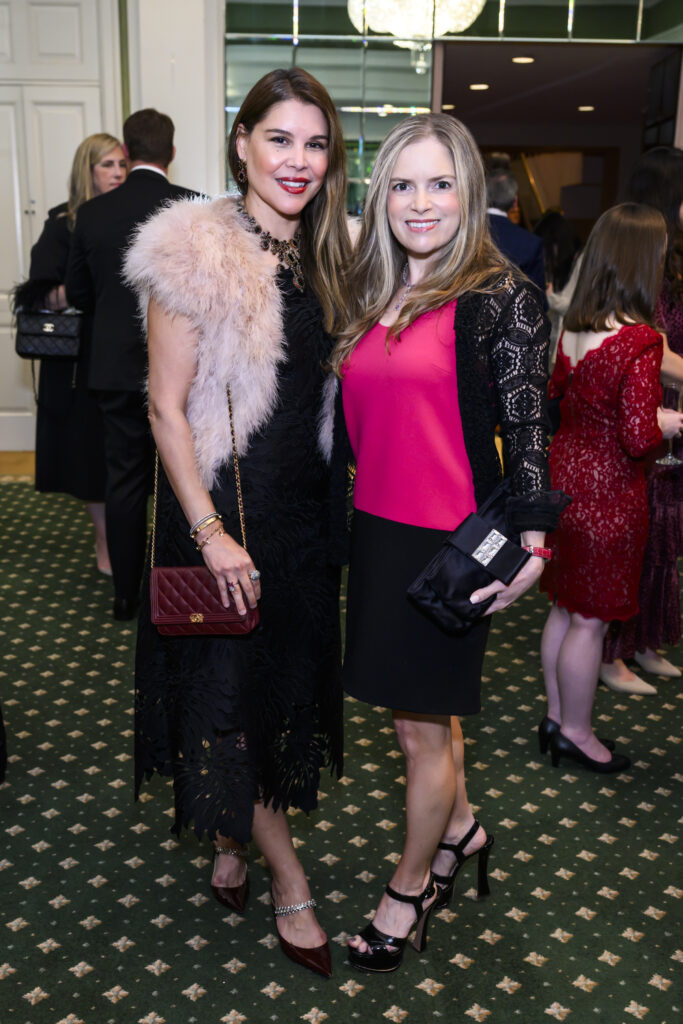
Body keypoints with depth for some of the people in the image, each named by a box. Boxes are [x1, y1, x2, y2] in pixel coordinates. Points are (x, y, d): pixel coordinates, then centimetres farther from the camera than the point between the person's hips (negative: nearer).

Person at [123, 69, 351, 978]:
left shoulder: (323, 257, 7)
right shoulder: (198, 254, -14)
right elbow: (166, 407, -14)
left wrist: (334, 502, 7)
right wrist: (209, 532, -17)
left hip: (304, 507, 7)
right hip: (226, 503, -7)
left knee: (290, 674, 16)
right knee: (228, 685, 5)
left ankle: (232, 835, 39)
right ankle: (287, 878, 23)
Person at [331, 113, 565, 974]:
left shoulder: (501, 299, -9)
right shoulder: (373, 298, 9)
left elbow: (527, 431, -12)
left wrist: (528, 542, -20)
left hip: (451, 544, -6)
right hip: (376, 530, 6)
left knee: (421, 727, 7)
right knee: (423, 707, 20)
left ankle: (411, 888, 31)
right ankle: (459, 829, 47)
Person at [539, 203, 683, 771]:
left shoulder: (573, 329, 2)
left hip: (565, 475, 8)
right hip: (609, 493, -8)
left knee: (565, 609, 19)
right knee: (591, 620, 7)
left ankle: (557, 716, 33)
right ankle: (576, 731, 22)